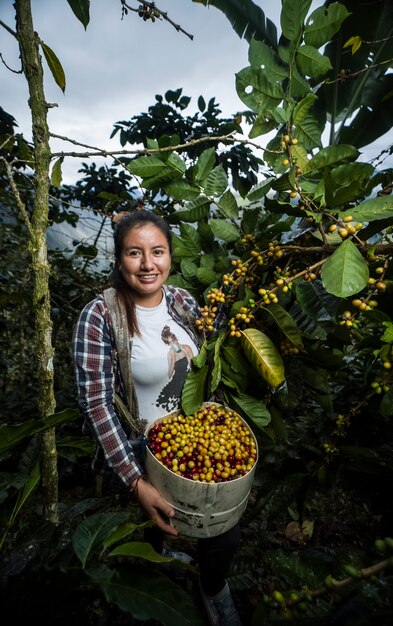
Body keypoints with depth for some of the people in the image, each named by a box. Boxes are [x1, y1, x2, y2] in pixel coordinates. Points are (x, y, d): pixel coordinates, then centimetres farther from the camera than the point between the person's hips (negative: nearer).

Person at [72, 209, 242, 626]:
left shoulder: (185, 303, -6)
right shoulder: (99, 317, -21)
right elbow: (96, 404, -21)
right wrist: (136, 482, -22)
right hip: (138, 455, -3)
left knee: (225, 534, 12)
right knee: (154, 532, 18)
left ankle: (213, 589, 50)